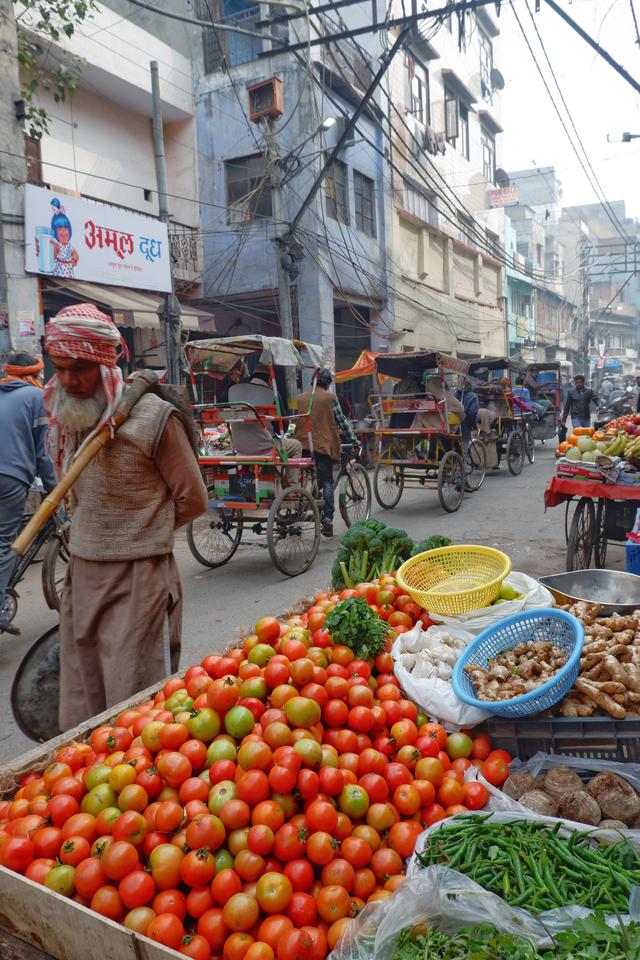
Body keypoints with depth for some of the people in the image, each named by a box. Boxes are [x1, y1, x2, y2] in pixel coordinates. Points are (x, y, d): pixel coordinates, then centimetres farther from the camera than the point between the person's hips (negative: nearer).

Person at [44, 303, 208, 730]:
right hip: (81, 574, 7)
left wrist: (145, 532, 5)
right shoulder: (67, 417, 8)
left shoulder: (153, 416, -12)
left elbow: (193, 499, -4)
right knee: (80, 710, 15)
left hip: (139, 579, -6)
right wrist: (88, 535, 11)